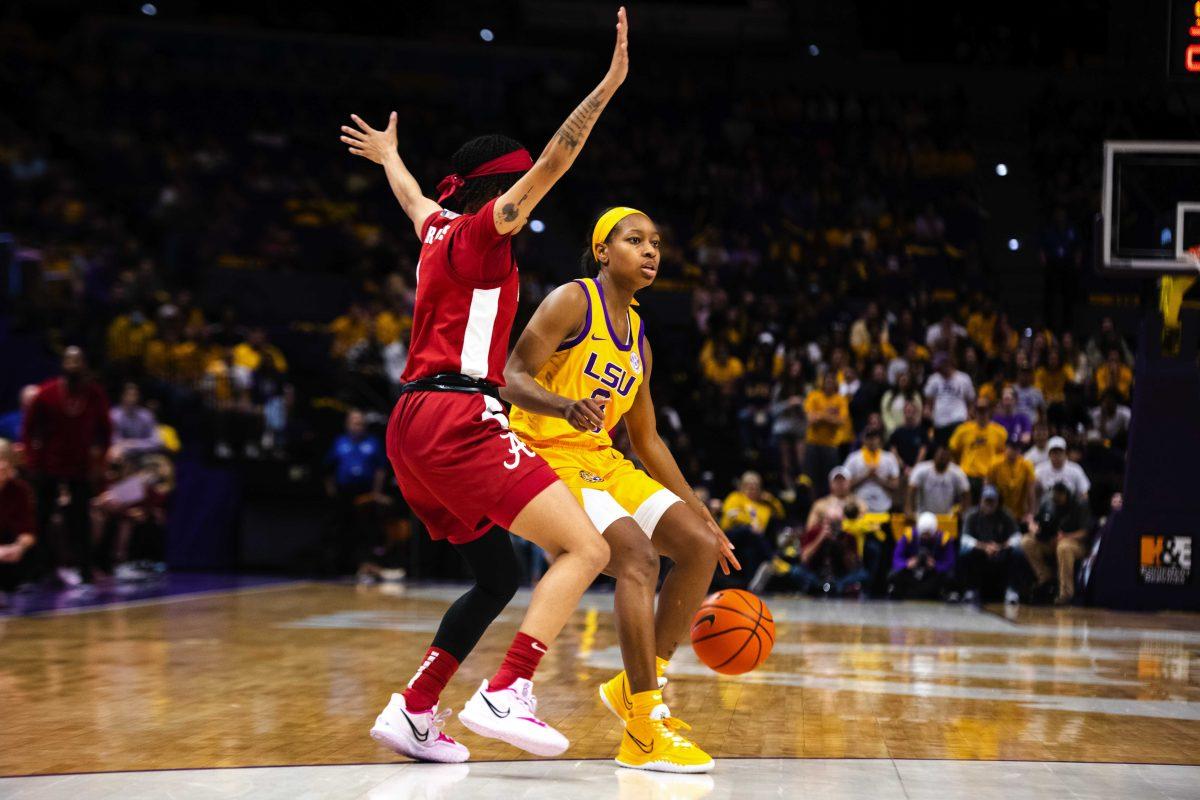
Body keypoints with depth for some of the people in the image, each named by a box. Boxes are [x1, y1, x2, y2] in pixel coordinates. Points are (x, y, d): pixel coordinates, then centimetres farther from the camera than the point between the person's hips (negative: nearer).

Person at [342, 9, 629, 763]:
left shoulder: (440, 229, 21)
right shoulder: (478, 231, -2)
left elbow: (413, 197, 44)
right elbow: (549, 168, -14)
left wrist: (389, 157, 65)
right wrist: (606, 88, -19)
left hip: (416, 426, 10)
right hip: (458, 418, -10)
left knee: (499, 577, 18)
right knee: (586, 547, -15)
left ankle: (413, 711, 15)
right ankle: (505, 695, -24)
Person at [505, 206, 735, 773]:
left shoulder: (639, 337, 16)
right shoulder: (573, 302, -7)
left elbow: (647, 439, 22)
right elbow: (511, 379, -16)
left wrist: (700, 515, 19)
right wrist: (567, 406, -36)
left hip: (602, 461, 9)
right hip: (549, 456, -9)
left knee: (701, 546, 0)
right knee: (638, 556, -27)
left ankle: (634, 687, 9)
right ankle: (645, 734, -25)